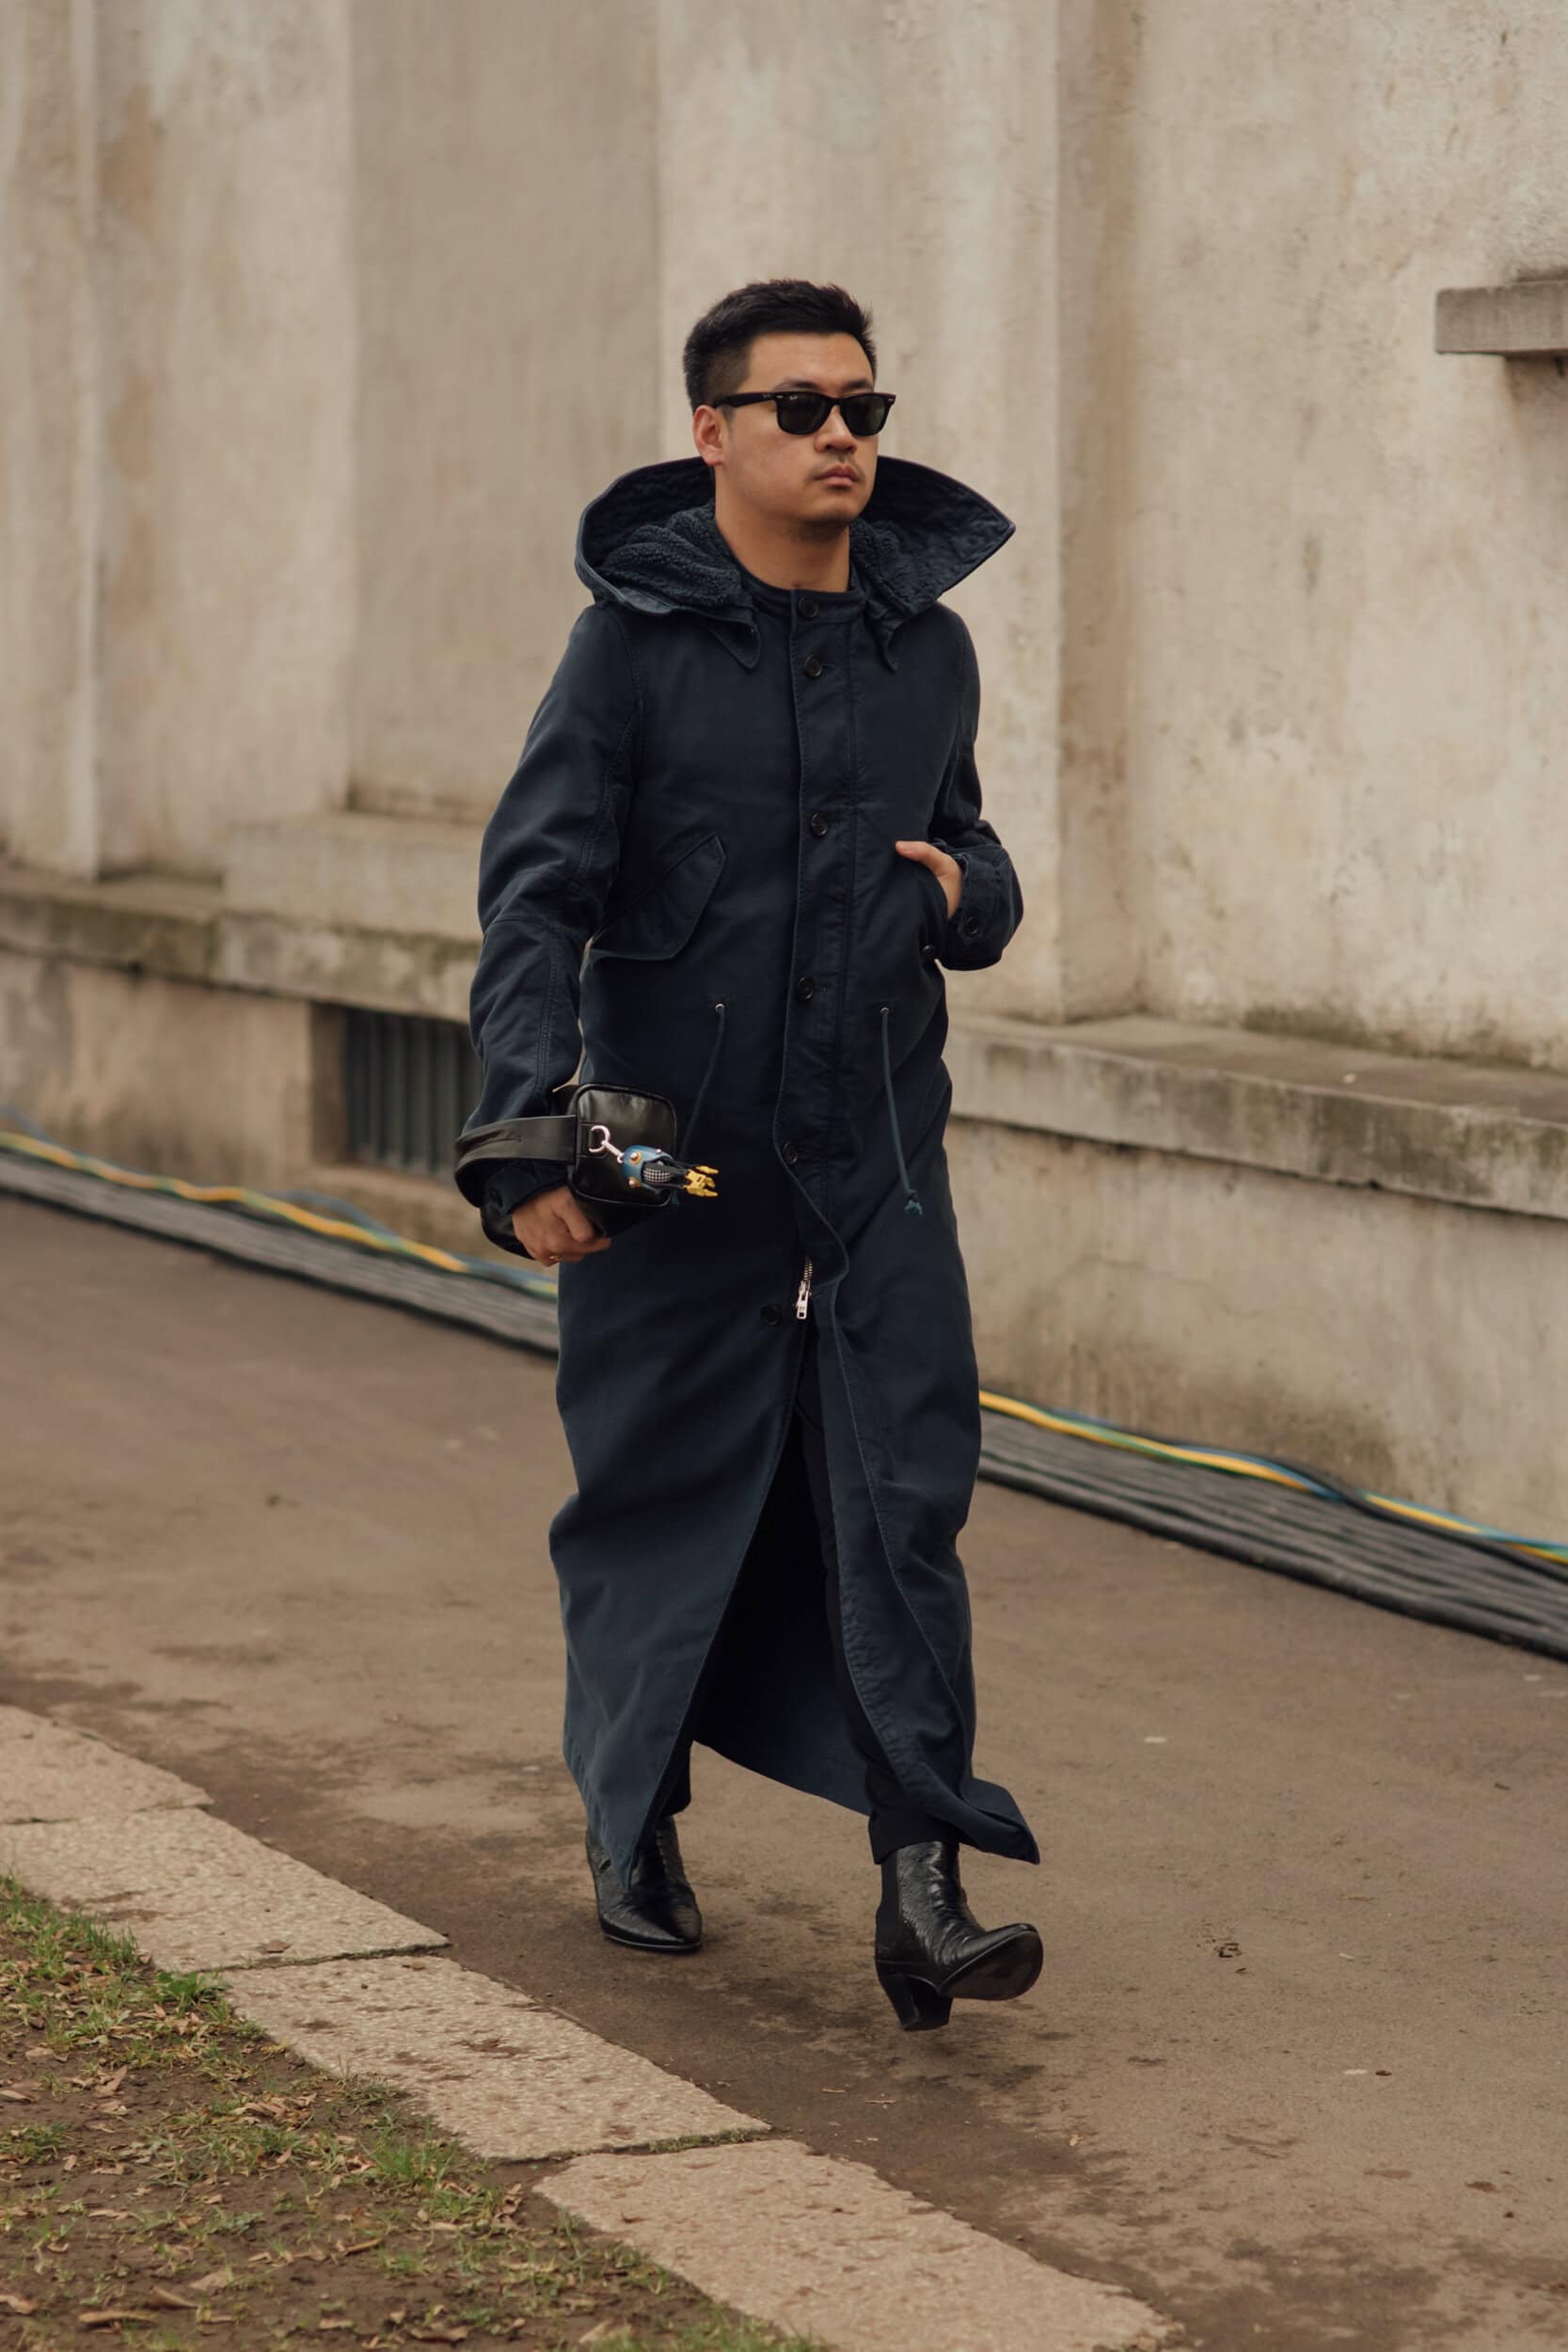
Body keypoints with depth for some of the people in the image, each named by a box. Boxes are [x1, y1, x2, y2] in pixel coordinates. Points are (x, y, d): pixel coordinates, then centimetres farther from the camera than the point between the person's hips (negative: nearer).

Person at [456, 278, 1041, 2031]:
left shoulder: (928, 647, 9)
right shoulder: (637, 645, -6)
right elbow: (534, 894, -10)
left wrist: (968, 888, -2)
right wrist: (529, 1131, -22)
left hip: (877, 1159, 3)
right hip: (673, 1160, -3)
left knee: (904, 1499, -7)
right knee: (656, 1495, 9)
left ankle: (923, 1881, -8)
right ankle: (633, 1825, 30)